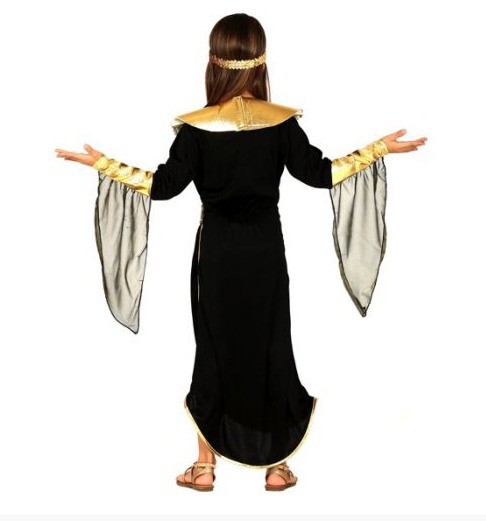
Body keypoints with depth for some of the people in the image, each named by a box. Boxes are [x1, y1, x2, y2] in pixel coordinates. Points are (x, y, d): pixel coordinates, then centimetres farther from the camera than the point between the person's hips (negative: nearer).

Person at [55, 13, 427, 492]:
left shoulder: (197, 126, -10)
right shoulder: (282, 121, -8)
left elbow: (164, 185, -8)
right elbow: (319, 173, -4)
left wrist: (103, 164, 3)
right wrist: (380, 149, 7)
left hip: (216, 252, 0)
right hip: (265, 250, 0)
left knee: (213, 349, 10)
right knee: (270, 348, 10)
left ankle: (206, 465, 17)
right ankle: (276, 465, 18)